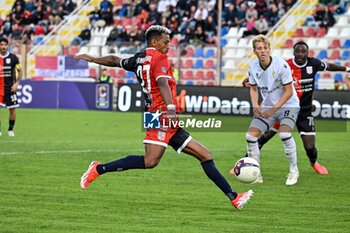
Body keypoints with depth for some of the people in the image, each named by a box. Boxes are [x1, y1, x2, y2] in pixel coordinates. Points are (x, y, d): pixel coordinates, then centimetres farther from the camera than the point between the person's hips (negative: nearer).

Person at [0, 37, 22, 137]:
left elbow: (19, 71, 5)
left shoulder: (13, 58, -1)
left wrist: (16, 83, -7)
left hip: (10, 87, 0)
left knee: (12, 109, 1)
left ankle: (11, 129, 16)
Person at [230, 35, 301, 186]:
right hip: (267, 107, 5)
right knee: (250, 136, -7)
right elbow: (253, 88, 11)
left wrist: (274, 108, -24)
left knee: (284, 134, -30)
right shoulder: (253, 67, -6)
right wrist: (255, 105, -7)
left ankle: (294, 171, -11)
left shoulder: (281, 65, -21)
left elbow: (289, 91, -18)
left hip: (287, 105, -5)